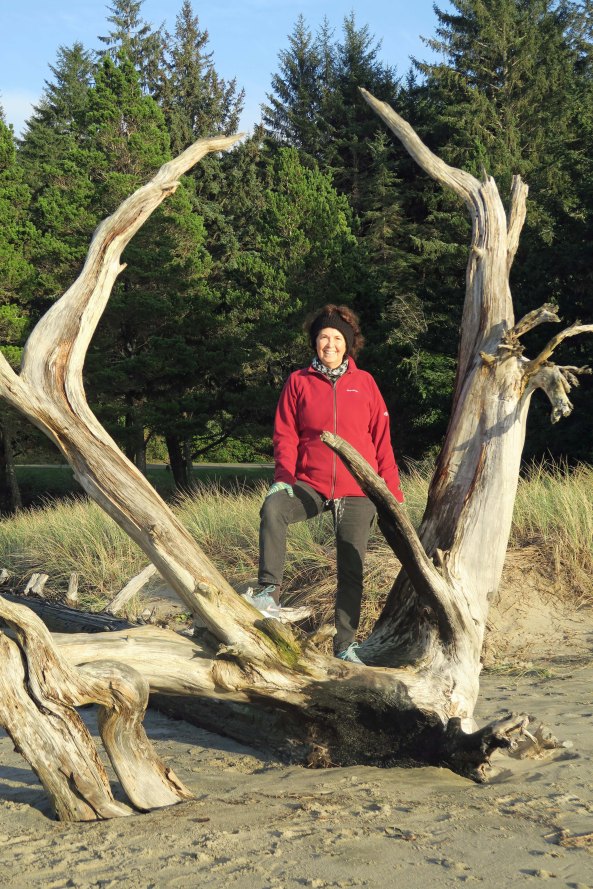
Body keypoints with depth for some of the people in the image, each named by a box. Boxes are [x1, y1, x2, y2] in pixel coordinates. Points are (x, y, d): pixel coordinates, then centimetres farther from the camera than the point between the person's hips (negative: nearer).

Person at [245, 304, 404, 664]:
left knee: (352, 569, 2)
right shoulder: (299, 382, 6)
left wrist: (393, 491, 4)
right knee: (273, 509, -32)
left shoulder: (364, 383, 7)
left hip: (357, 491, 1)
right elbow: (286, 436, 4)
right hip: (311, 484, 0)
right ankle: (269, 592, -29)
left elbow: (382, 441, 7)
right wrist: (284, 478, -12)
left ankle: (346, 645, 12)